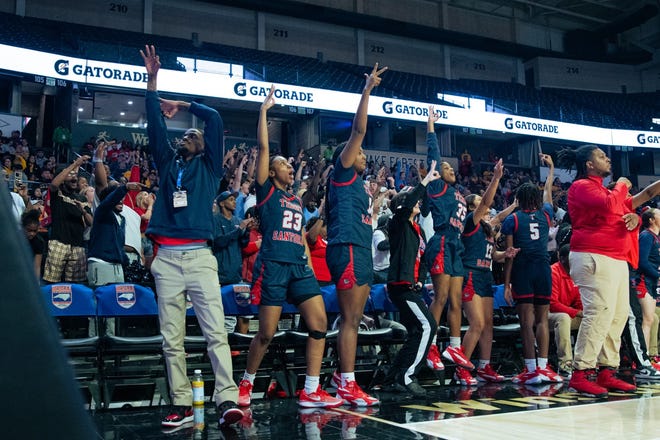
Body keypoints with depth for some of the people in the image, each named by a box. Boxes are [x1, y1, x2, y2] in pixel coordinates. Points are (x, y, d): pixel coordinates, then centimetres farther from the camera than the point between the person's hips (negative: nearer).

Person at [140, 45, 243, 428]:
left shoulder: (209, 167, 14)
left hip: (200, 256, -3)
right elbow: (155, 127, 14)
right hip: (167, 258, 3)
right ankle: (182, 405, 6)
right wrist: (153, 82, 12)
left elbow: (215, 119, 6)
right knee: (172, 337, 2)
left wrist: (181, 104, 19)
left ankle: (227, 401, -15)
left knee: (216, 331, -11)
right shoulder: (168, 164, 21)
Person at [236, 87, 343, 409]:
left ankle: (311, 392, 1)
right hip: (273, 266, -6)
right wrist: (264, 110, -2)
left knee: (319, 323, -6)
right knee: (266, 334, -2)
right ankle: (246, 384, 22)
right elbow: (263, 147, -4)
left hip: (299, 267, 6)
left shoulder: (297, 201, 22)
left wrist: (310, 267, 15)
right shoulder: (267, 191, 5)